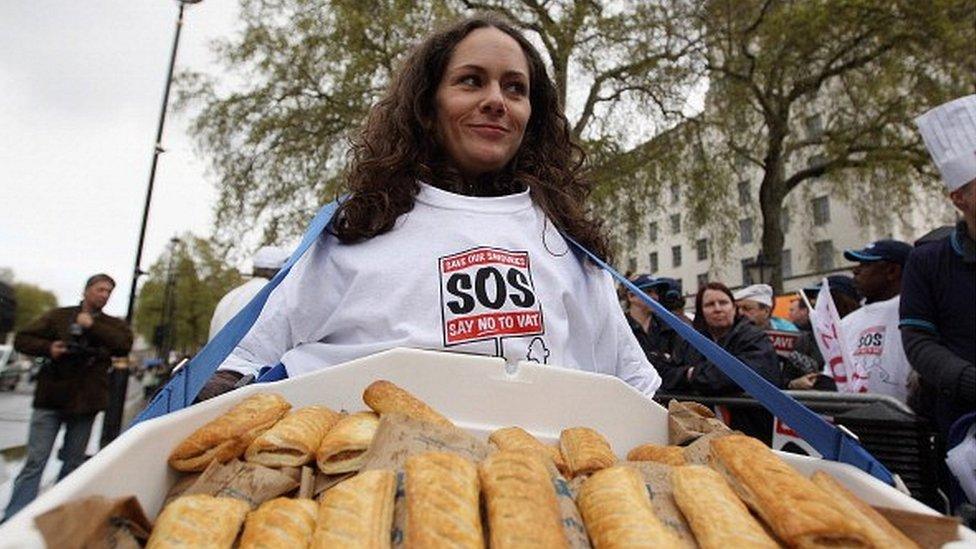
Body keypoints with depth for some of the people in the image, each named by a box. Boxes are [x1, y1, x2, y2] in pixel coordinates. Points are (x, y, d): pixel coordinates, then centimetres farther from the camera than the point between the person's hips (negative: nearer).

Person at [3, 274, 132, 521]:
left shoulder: (112, 324, 8)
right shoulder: (59, 316, 6)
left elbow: (124, 344, -11)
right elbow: (21, 339, 6)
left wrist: (92, 325, -14)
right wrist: (48, 348, -12)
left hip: (86, 403, 2)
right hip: (50, 400, -1)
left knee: (73, 463, 11)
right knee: (35, 462, -3)